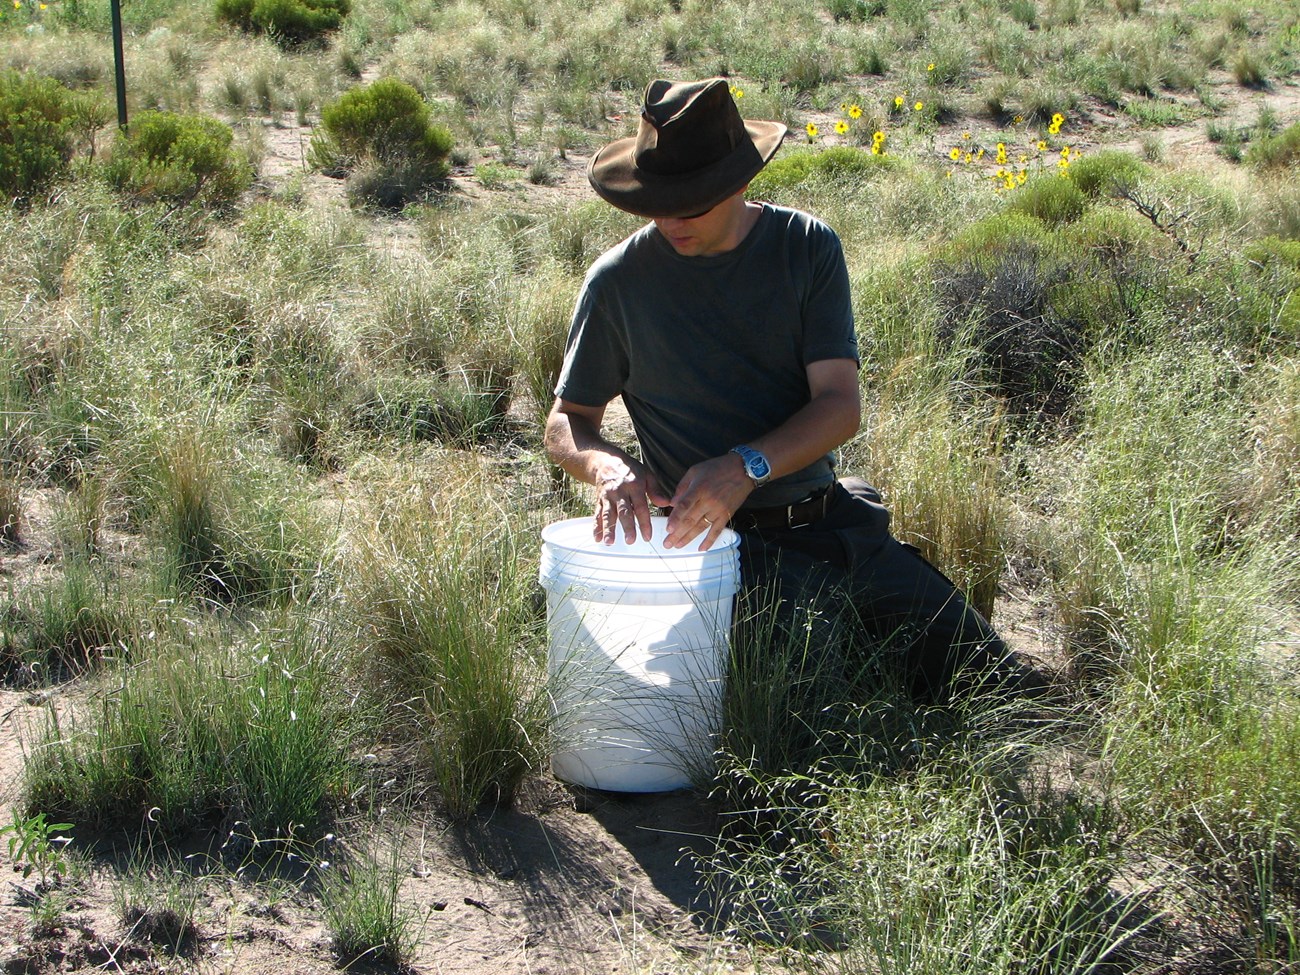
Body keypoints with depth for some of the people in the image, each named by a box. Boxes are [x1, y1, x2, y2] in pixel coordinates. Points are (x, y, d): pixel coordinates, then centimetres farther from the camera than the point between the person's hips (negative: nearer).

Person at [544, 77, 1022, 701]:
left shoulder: (807, 247, -1)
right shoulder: (620, 281, -5)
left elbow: (842, 404, -7)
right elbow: (567, 424, 3)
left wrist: (748, 466, -26)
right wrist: (608, 467, -21)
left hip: (837, 522, 3)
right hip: (730, 541, -3)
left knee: (986, 675, 3)